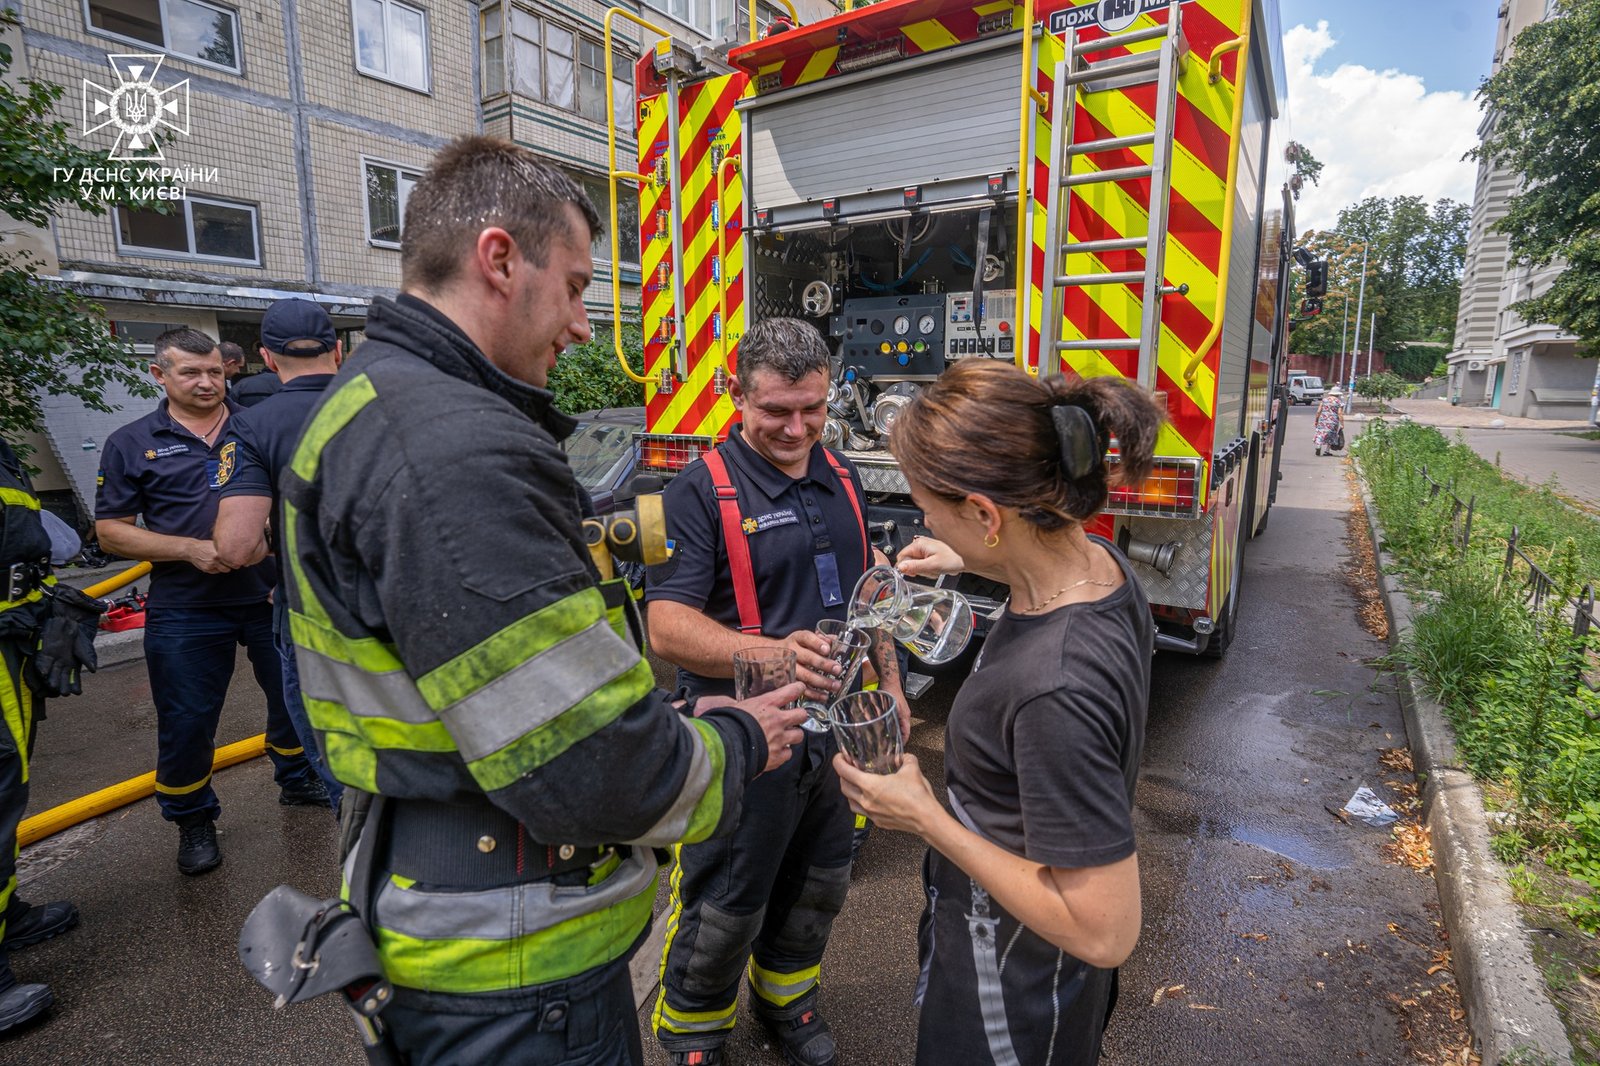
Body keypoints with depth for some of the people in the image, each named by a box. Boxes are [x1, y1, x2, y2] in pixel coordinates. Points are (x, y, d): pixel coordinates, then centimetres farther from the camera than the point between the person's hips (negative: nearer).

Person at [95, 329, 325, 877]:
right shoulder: (132, 443, 2)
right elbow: (110, 530, 1)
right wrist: (191, 549, -15)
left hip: (273, 595, 2)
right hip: (186, 610, -1)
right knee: (186, 722, 7)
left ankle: (296, 780, 40)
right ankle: (193, 821, 29)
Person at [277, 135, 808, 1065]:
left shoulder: (371, 408, 7)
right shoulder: (456, 453, -28)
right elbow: (591, 773, -29)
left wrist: (673, 717, 7)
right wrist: (735, 743, -10)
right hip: (517, 968, -9)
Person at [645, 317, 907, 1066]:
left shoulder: (840, 477, 5)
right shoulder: (702, 491, -16)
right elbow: (669, 627, -24)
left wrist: (890, 682, 14)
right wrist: (774, 652, -40)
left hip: (840, 728, 6)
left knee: (819, 885, 23)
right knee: (725, 905, 12)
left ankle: (785, 996, 51)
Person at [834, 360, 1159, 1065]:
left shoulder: (1056, 689, -40)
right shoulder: (1097, 558, -13)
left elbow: (1105, 934, -31)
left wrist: (924, 818, -26)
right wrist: (970, 563, 9)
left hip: (1013, 998, -7)